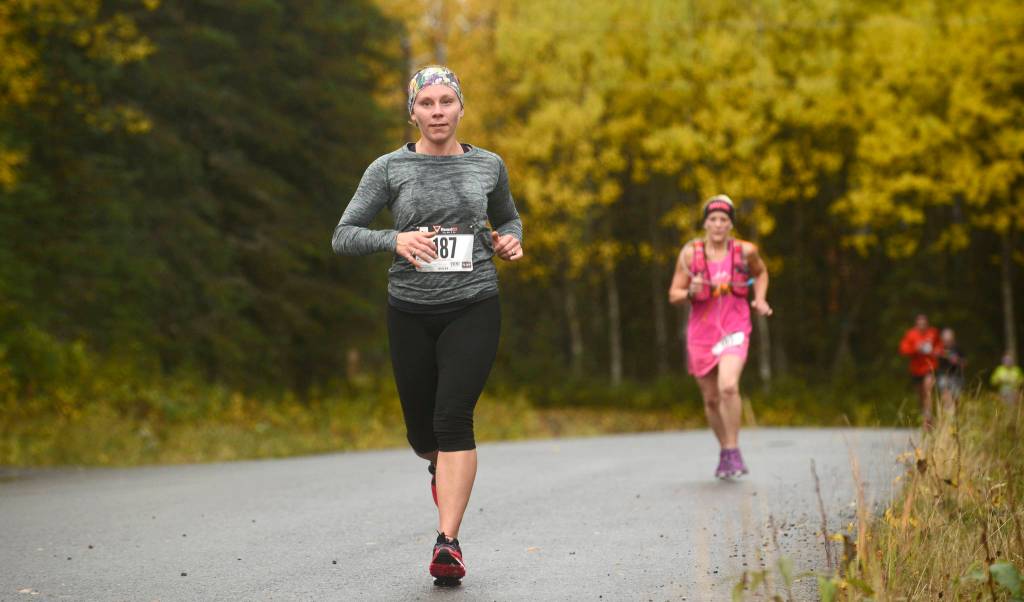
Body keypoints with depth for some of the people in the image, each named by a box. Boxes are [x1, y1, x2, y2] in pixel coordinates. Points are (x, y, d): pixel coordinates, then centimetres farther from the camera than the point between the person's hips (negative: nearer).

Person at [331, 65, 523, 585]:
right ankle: (441, 465, 49)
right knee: (422, 432, 10)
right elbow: (342, 237, -2)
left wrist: (511, 241, 1)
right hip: (411, 313, 1)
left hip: (473, 309, -1)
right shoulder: (389, 169, 0)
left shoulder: (488, 166, 5)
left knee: (453, 418, -18)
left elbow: (508, 218, 24)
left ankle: (448, 543, -19)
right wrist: (394, 240, -19)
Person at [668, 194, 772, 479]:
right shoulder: (690, 253, -6)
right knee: (711, 399, 11)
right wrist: (691, 292, -22)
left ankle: (733, 450, -12)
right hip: (701, 332, 2)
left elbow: (761, 273, 19)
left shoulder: (745, 251, -4)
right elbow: (674, 296, -1)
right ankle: (724, 450, 34)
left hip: (734, 330, -2)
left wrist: (760, 299, 4)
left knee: (728, 386, -26)